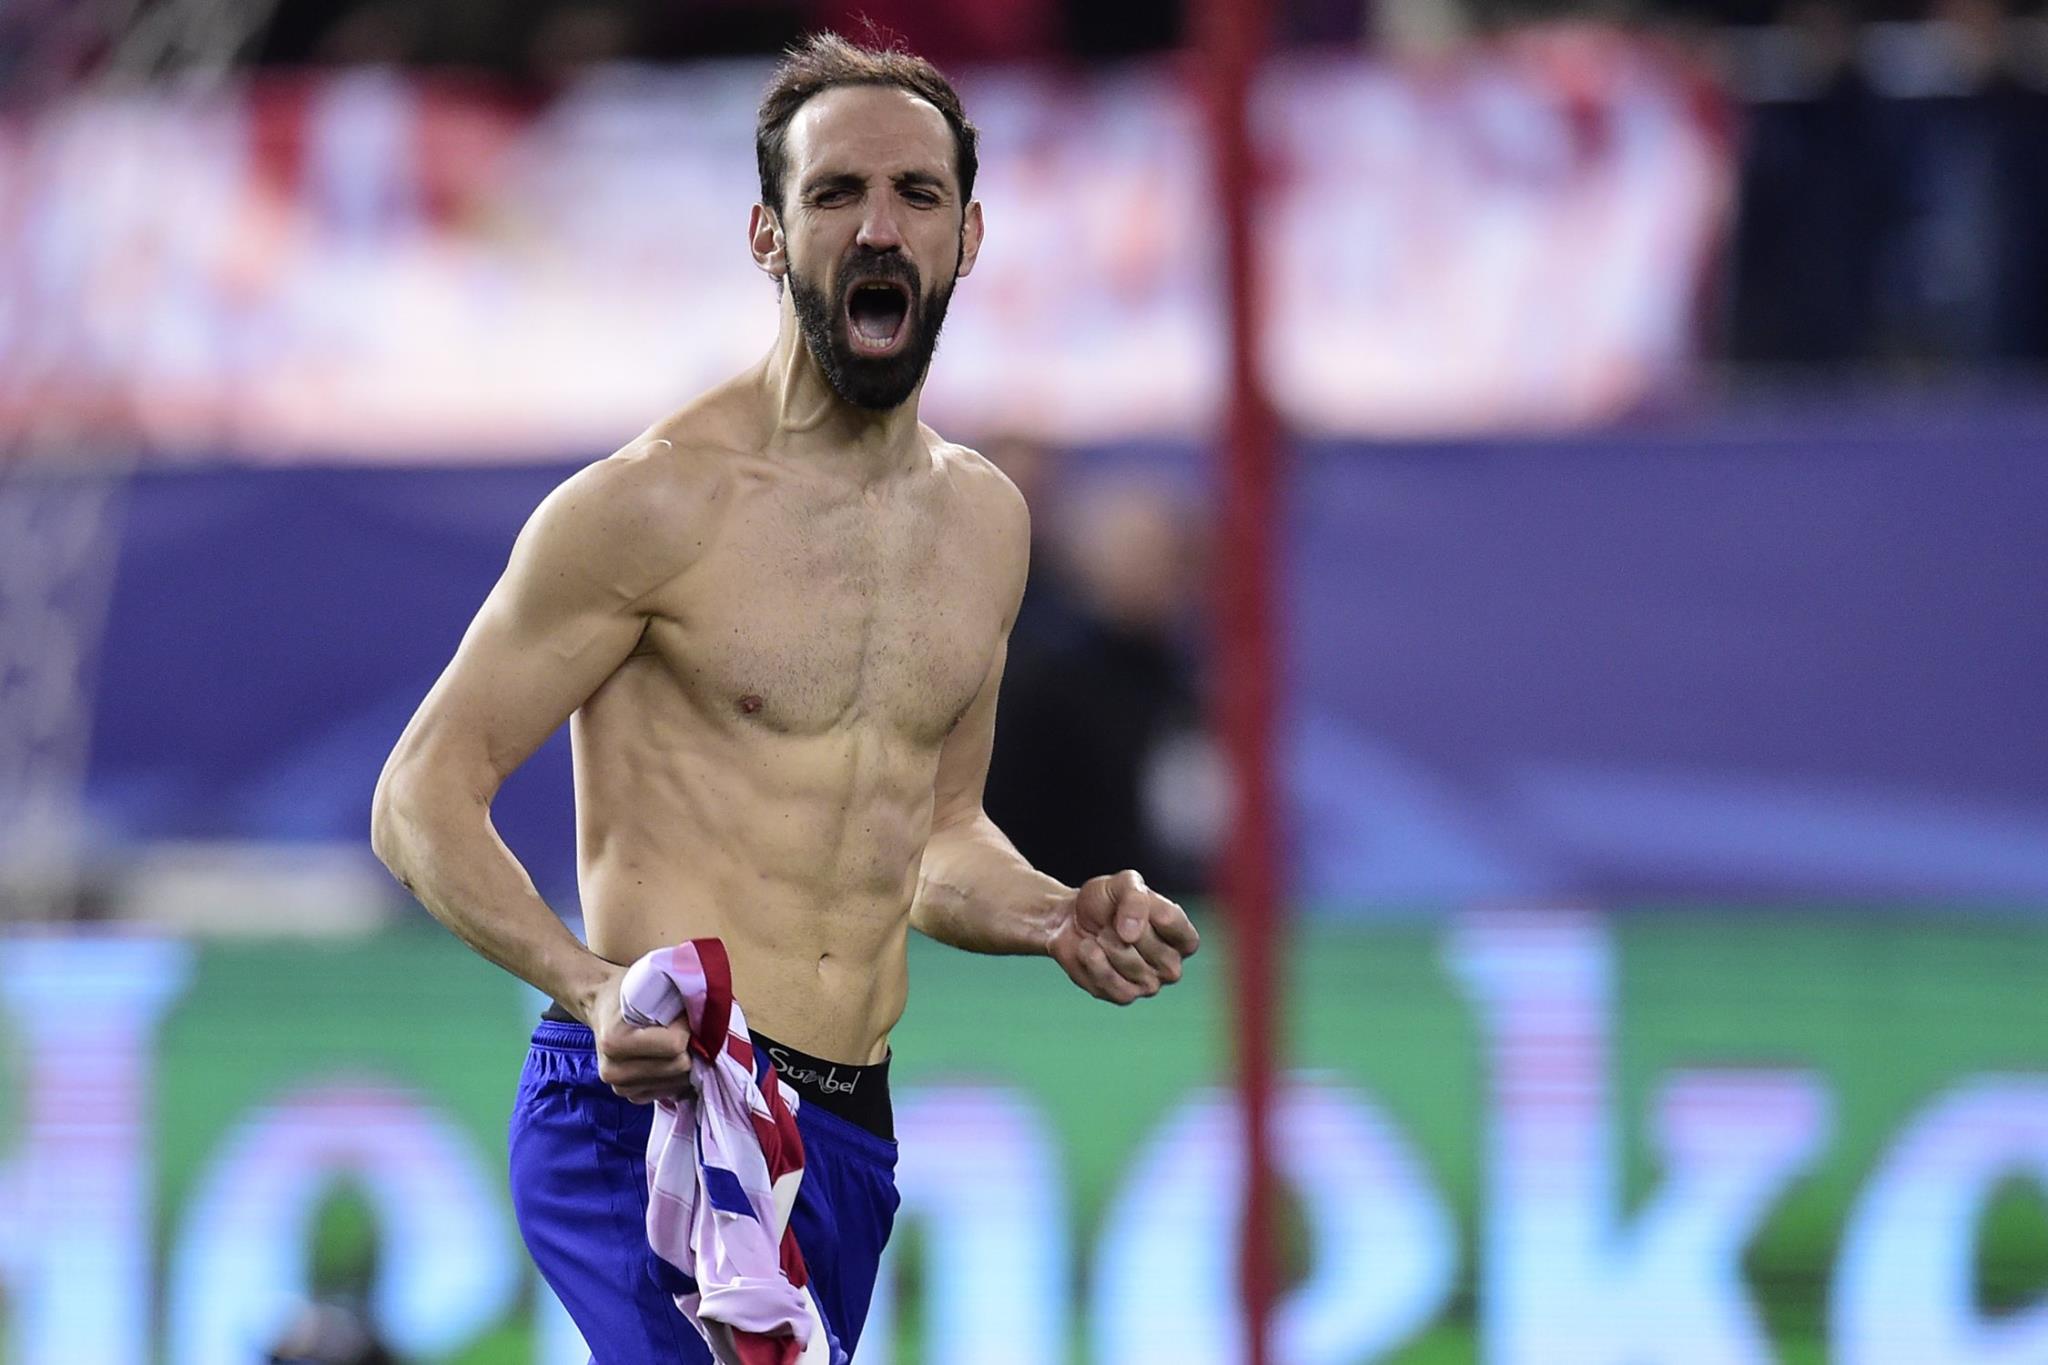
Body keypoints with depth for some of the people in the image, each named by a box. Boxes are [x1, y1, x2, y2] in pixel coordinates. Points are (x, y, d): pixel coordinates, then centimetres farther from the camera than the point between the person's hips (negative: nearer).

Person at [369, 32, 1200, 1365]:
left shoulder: (983, 519, 14)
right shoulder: (659, 503, -7)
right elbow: (423, 800, -6)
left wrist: (1055, 918, 6)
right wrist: (597, 990, -22)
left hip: (851, 1144, 7)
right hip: (653, 1108, -7)